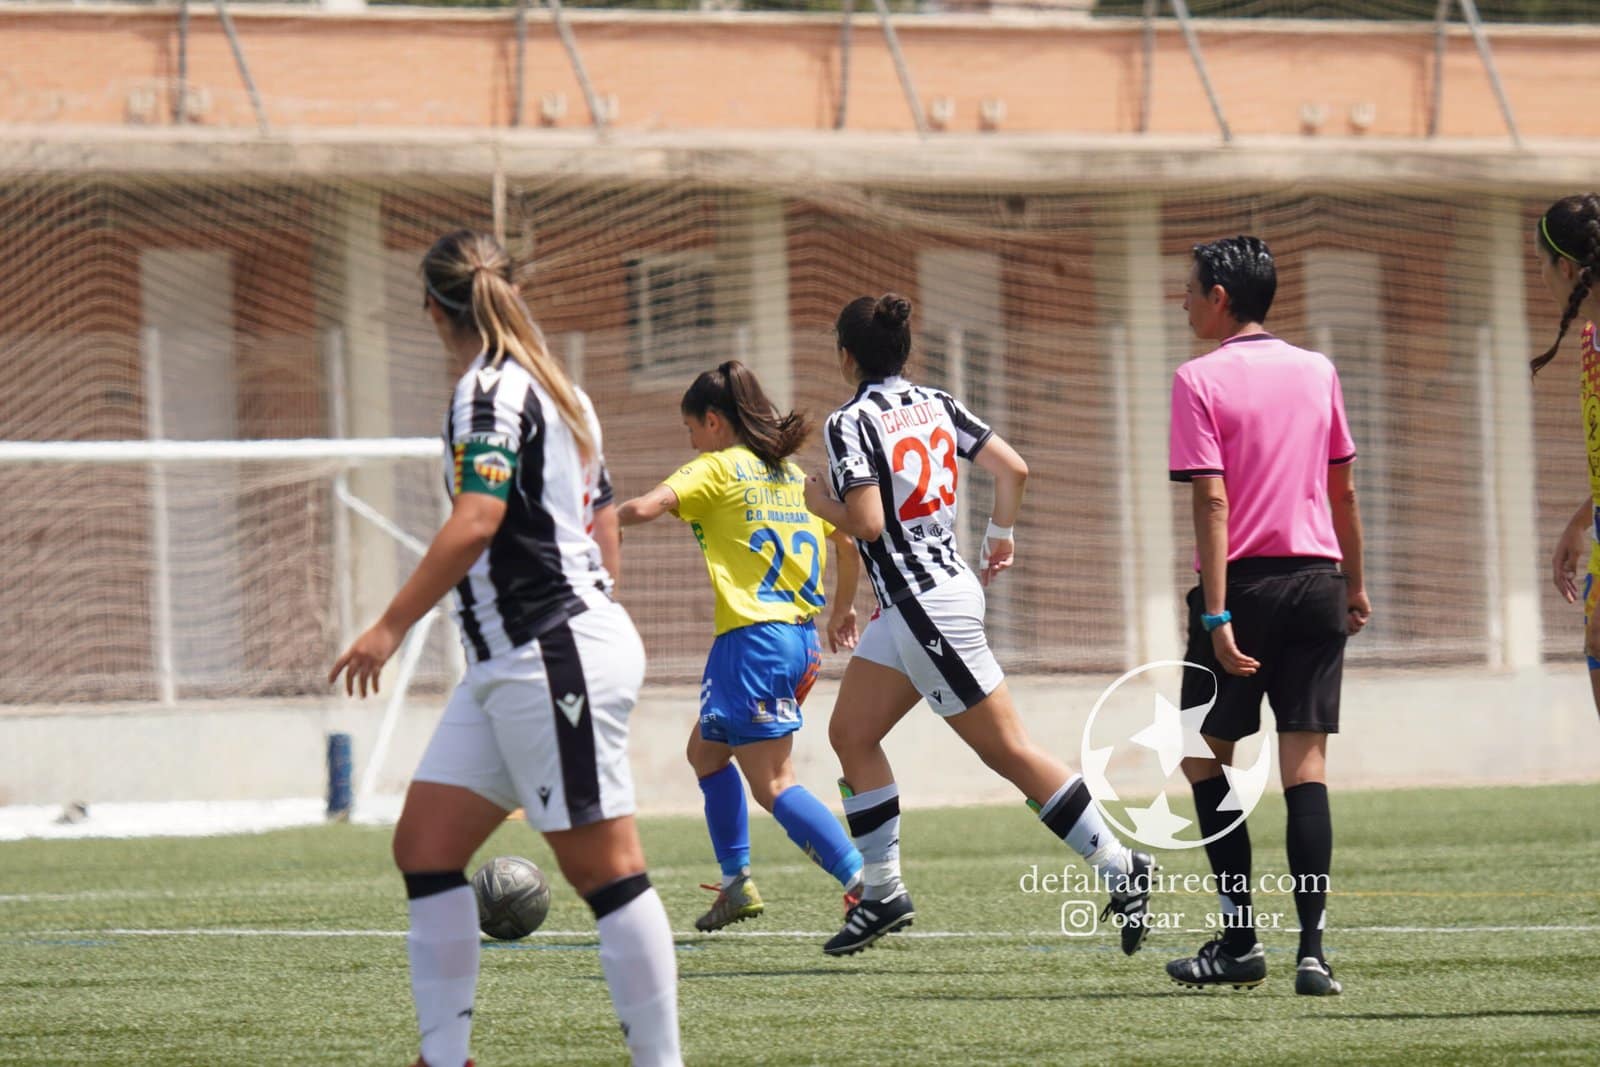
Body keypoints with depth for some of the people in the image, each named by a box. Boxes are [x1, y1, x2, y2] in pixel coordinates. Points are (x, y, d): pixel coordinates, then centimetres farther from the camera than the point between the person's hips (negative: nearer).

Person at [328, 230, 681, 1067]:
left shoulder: (491, 390, -11)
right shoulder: (555, 391, 17)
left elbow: (476, 520, -23)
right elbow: (604, 533, 22)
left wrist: (391, 626, -23)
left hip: (553, 656, -10)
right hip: (505, 668, 10)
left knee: (603, 868, -7)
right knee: (424, 847, 6)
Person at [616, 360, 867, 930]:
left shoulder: (714, 470, -5)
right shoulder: (796, 474, 15)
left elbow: (646, 507, -19)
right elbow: (850, 538, 21)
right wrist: (842, 607, 35)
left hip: (752, 638, -8)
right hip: (802, 637, 8)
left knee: (774, 783, -9)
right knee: (706, 749, 24)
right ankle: (736, 883, 23)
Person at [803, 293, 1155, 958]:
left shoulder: (851, 423, -14)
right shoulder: (933, 404, 8)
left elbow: (867, 523, -21)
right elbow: (1012, 467, 6)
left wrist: (820, 503, -2)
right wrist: (1000, 535, 19)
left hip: (926, 606, -9)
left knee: (1008, 751, -5)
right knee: (851, 735, 13)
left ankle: (1122, 870, -5)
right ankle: (883, 894, 15)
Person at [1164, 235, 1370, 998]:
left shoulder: (1200, 381, -6)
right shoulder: (1317, 372, 9)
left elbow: (1213, 501, -13)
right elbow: (1342, 489, 14)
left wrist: (1217, 614, -15)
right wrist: (1354, 584, 25)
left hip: (1243, 582, -4)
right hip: (1315, 581, 4)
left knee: (1204, 754, 11)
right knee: (1305, 763, 1)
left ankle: (1239, 939, 8)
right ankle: (1312, 952, -9)